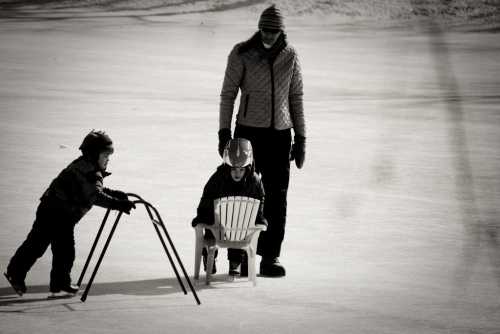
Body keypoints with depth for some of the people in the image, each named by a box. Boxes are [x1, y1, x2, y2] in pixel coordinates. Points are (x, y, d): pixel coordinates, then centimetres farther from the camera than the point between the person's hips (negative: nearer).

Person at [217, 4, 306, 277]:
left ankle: (270, 257, 3)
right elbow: (228, 93, 0)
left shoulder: (290, 56, 6)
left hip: (280, 134, 3)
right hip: (249, 131, -3)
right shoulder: (242, 54, -3)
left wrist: (301, 138, 9)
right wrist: (224, 132, -7)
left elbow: (296, 98, 12)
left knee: (277, 198, -1)